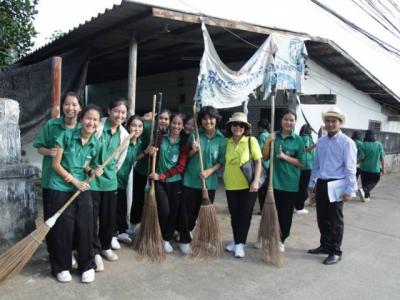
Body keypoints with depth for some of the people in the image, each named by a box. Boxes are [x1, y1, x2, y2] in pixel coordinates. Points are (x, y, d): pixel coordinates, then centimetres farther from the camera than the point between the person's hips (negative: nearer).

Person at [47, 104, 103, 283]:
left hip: (82, 189, 3)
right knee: (62, 228, 4)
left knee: (85, 227, 4)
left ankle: (87, 265, 21)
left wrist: (94, 171, -8)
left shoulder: (96, 144, 1)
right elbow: (56, 164, -8)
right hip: (60, 189, -3)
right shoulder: (67, 136, -9)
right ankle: (61, 267, 23)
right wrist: (75, 181, -12)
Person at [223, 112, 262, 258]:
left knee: (245, 215, 5)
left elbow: (258, 161, -8)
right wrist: (224, 176, 5)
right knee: (234, 214, 14)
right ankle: (236, 240, 33)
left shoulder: (251, 140, -8)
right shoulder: (227, 141, 2)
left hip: (248, 185, -3)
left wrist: (256, 181, -15)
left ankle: (240, 243, 20)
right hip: (231, 185, 3)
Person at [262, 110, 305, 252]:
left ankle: (281, 240, 26)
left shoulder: (298, 140, -3)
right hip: (273, 181, 2)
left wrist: (285, 157, -16)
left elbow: (302, 163, -3)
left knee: (286, 214, 9)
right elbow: (264, 157, 1)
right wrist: (268, 142, -14)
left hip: (290, 183, -1)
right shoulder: (274, 136, 3)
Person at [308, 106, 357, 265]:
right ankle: (325, 245, 31)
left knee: (335, 220, 5)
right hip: (321, 184, 6)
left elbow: (350, 168, -13)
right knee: (322, 218, 15)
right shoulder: (321, 142, 9)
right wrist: (312, 184, 14)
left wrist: (349, 190, -16)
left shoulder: (347, 142, -10)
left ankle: (335, 252, 18)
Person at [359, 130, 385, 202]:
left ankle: (367, 196, 21)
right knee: (373, 182, 13)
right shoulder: (379, 145, -4)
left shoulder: (364, 145, -11)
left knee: (365, 183, 14)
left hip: (365, 168, 0)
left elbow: (361, 157, -15)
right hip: (375, 169, 1)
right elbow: (382, 158, -1)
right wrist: (383, 168, 8)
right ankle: (364, 190, -12)